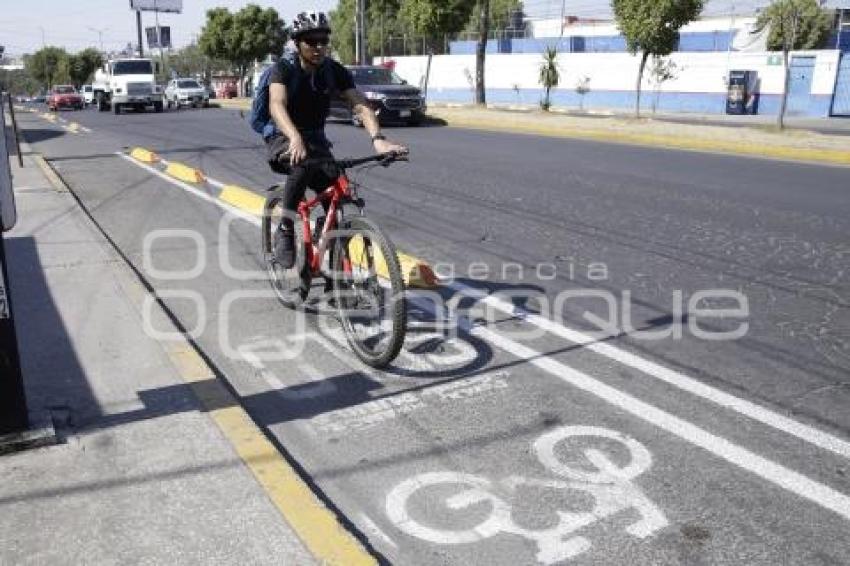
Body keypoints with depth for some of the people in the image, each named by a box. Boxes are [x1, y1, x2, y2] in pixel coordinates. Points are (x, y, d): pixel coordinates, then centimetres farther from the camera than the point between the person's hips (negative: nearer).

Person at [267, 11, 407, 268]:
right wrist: (295, 138, -56)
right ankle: (285, 231, -21)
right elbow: (277, 105, -36)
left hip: (316, 139, 4)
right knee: (303, 163, -38)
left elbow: (360, 104, -21)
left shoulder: (335, 71, -8)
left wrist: (378, 138, -41)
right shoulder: (283, 70, -17)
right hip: (284, 141, -4)